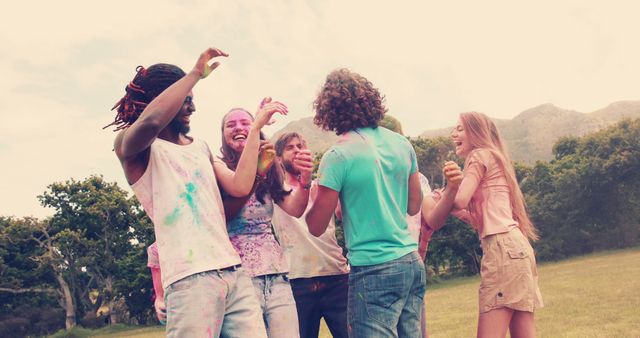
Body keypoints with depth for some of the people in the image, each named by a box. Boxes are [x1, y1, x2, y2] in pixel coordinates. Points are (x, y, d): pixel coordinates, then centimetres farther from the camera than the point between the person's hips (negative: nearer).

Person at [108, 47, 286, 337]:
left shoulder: (200, 148, 21)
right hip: (191, 277, -6)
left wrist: (256, 126, 13)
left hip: (233, 270, 6)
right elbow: (151, 120, -23)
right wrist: (197, 72, -12)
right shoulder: (130, 145, 2)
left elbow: (239, 187, 7)